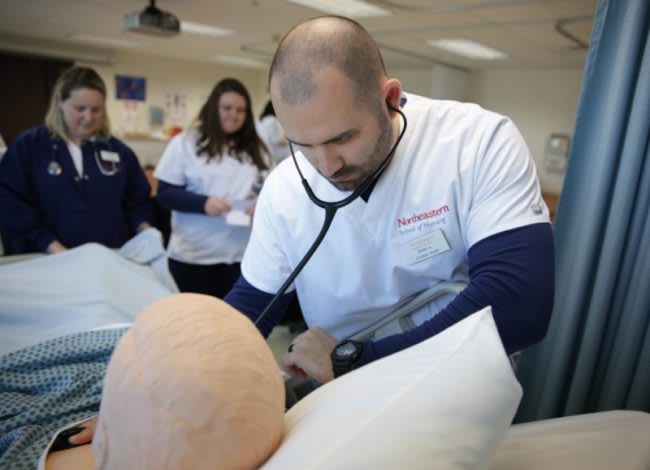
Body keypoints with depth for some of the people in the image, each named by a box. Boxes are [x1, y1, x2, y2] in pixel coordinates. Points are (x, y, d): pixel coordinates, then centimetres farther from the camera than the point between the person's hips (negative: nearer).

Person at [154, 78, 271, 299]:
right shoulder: (186, 143, -1)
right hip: (193, 255, -3)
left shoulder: (254, 149, 11)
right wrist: (203, 203, -22)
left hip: (241, 254, 3)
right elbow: (165, 193, -5)